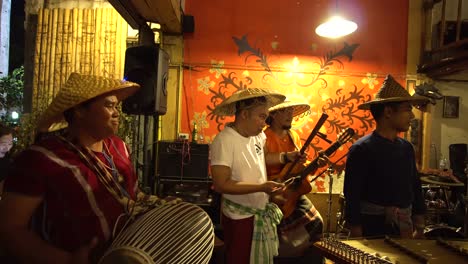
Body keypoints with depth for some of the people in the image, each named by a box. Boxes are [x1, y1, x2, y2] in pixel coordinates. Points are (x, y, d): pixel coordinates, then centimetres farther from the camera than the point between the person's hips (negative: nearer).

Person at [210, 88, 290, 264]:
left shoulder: (257, 135, -2)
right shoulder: (224, 141, -25)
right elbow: (221, 184, -28)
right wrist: (261, 187, -30)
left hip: (263, 213, 8)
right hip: (240, 218, -7)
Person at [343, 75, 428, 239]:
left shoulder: (406, 148, 4)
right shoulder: (361, 149, -17)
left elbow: (415, 188, 12)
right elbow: (352, 197, -17)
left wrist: (419, 229, 12)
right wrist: (357, 239, -16)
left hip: (404, 229, 7)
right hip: (373, 230, -6)